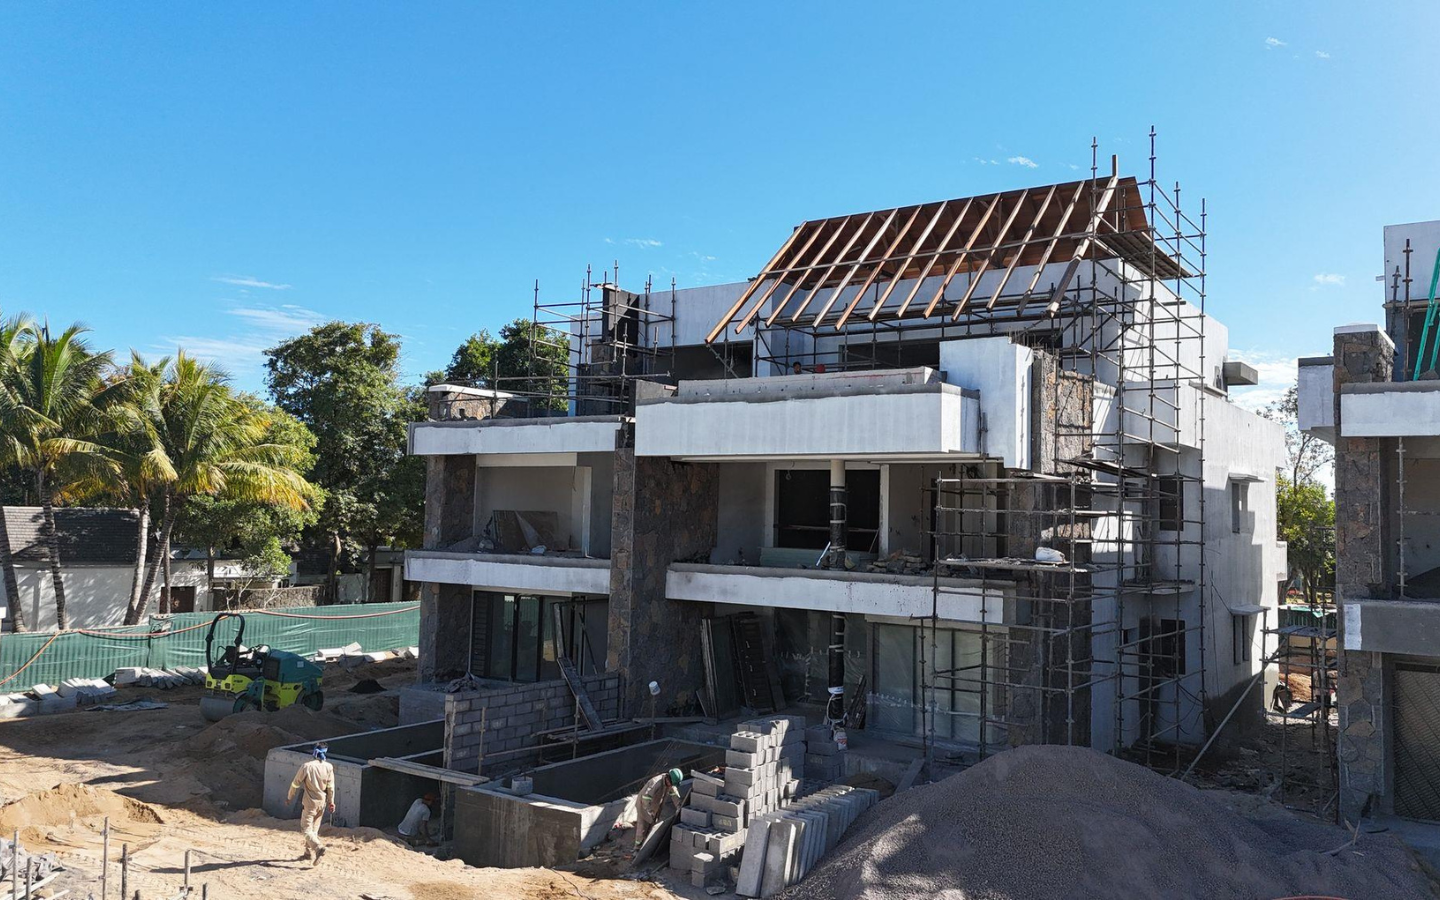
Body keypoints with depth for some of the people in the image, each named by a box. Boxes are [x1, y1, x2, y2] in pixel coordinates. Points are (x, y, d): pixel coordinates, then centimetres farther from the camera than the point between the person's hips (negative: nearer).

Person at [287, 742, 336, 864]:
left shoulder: (307, 766, -14)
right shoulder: (329, 767, -5)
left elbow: (295, 784, -5)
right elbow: (331, 787, 0)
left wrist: (290, 798, 11)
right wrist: (331, 802, 10)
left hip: (309, 802, -4)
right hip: (322, 802, 4)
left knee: (306, 829, -1)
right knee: (314, 828, 18)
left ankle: (318, 848, -21)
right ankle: (308, 852, 25)